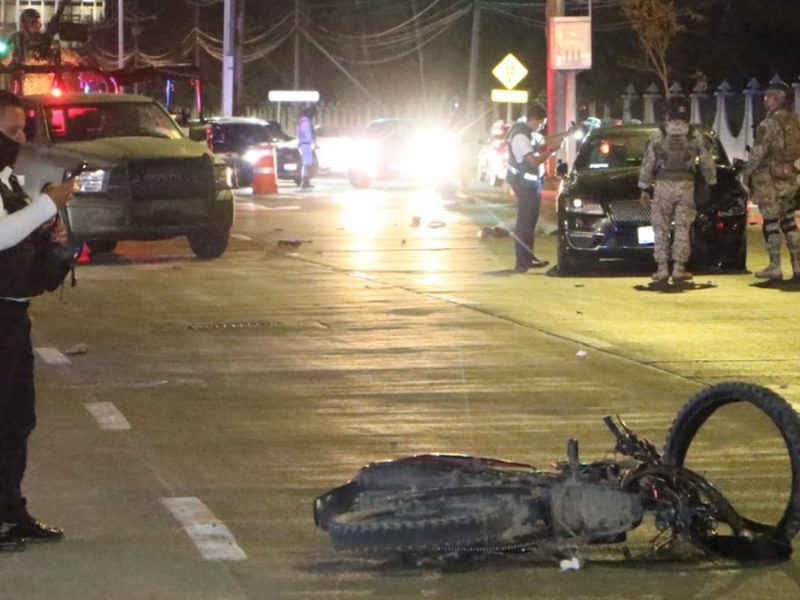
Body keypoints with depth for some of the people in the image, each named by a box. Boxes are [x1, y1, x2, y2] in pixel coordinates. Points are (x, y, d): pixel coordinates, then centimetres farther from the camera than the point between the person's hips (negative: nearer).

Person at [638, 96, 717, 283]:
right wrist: (712, 183, 20)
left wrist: (645, 188, 6)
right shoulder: (695, 136, 3)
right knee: (682, 229, 5)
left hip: (663, 185, -1)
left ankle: (662, 269, 1)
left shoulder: (658, 136, -2)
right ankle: (679, 269, 1)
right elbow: (707, 163, 8)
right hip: (686, 186, 1)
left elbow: (648, 164, 0)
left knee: (661, 229, 5)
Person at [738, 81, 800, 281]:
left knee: (771, 222, -2)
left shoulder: (769, 124, -15)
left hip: (769, 179, -7)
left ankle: (774, 267, -1)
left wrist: (745, 173, -5)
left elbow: (758, 153, -16)